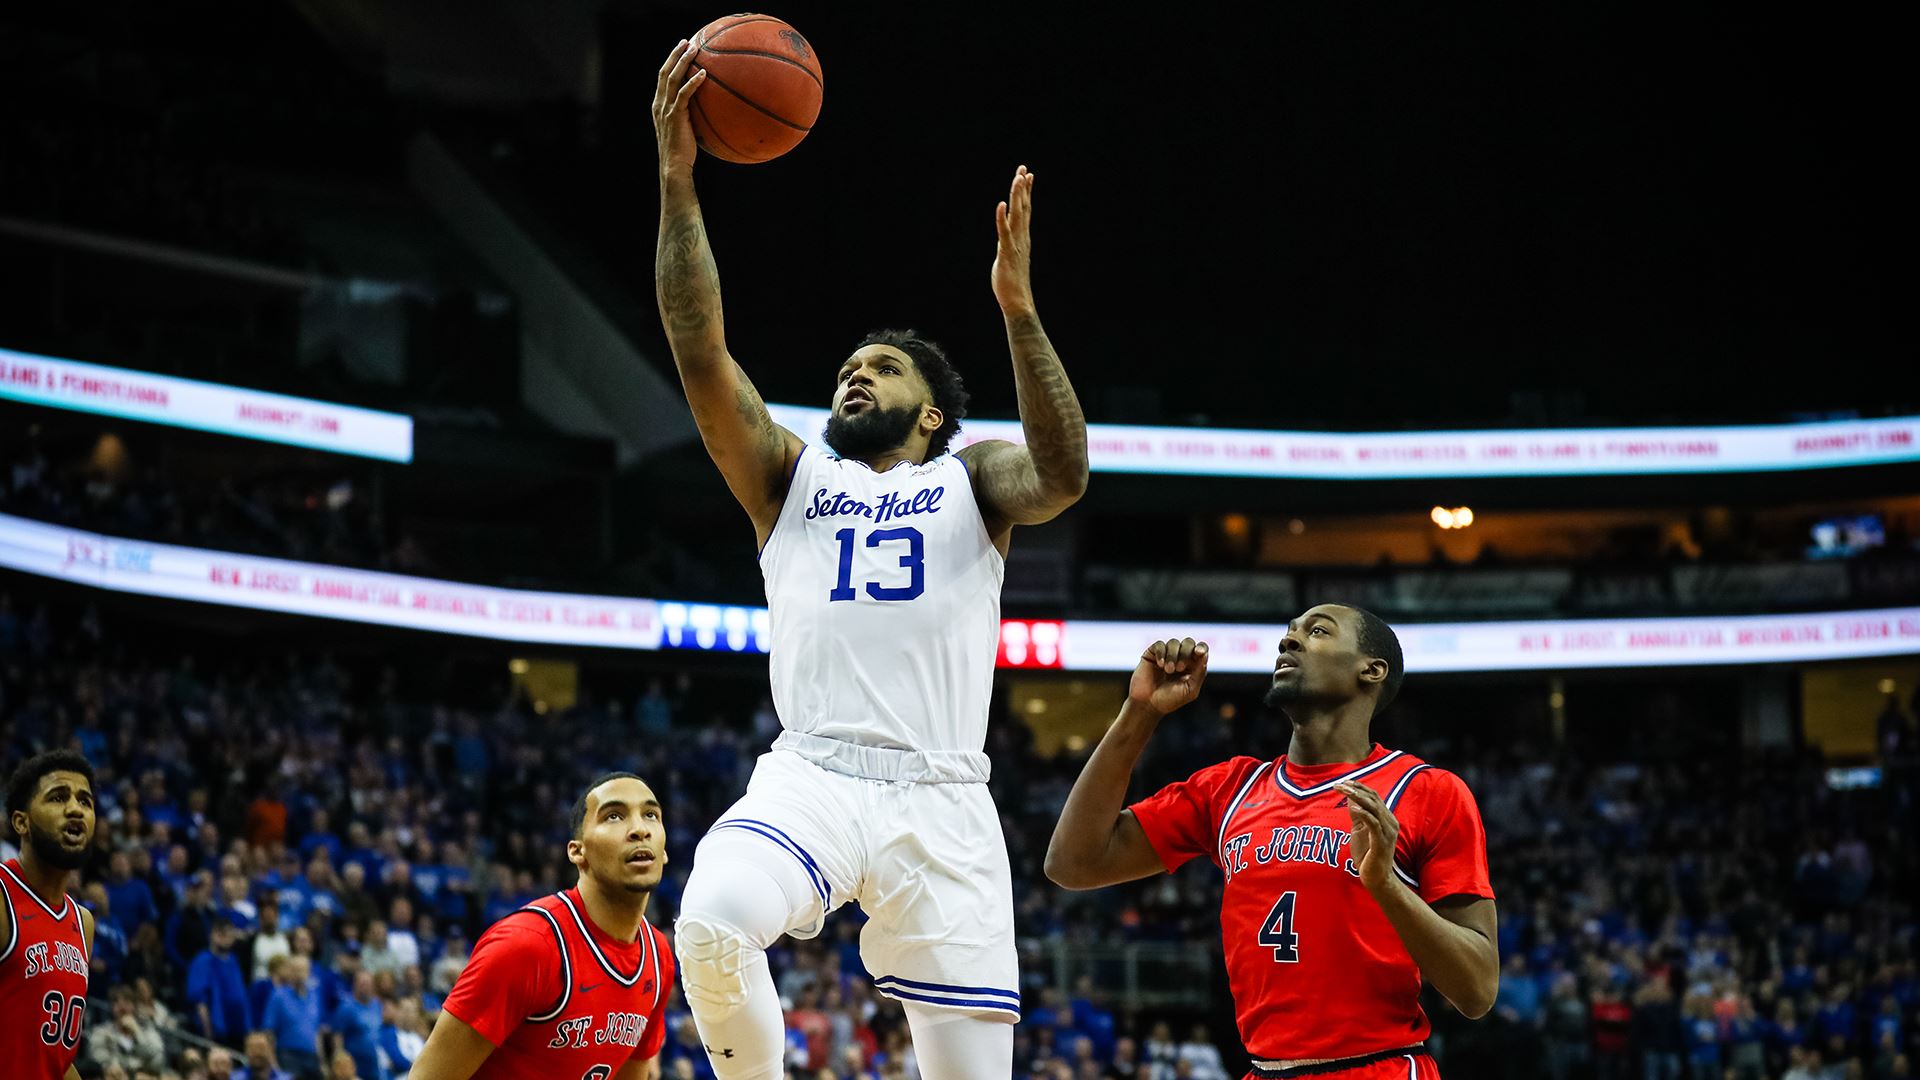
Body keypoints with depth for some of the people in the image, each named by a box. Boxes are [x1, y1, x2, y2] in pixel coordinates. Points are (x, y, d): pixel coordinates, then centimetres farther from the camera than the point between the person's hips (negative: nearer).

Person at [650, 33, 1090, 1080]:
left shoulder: (970, 482, 17)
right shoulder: (791, 477, 20)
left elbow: (1062, 477, -6)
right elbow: (700, 355, 6)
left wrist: (1017, 307, -16)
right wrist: (677, 179, -4)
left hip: (942, 803, 0)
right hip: (810, 776, 0)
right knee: (711, 923, -33)